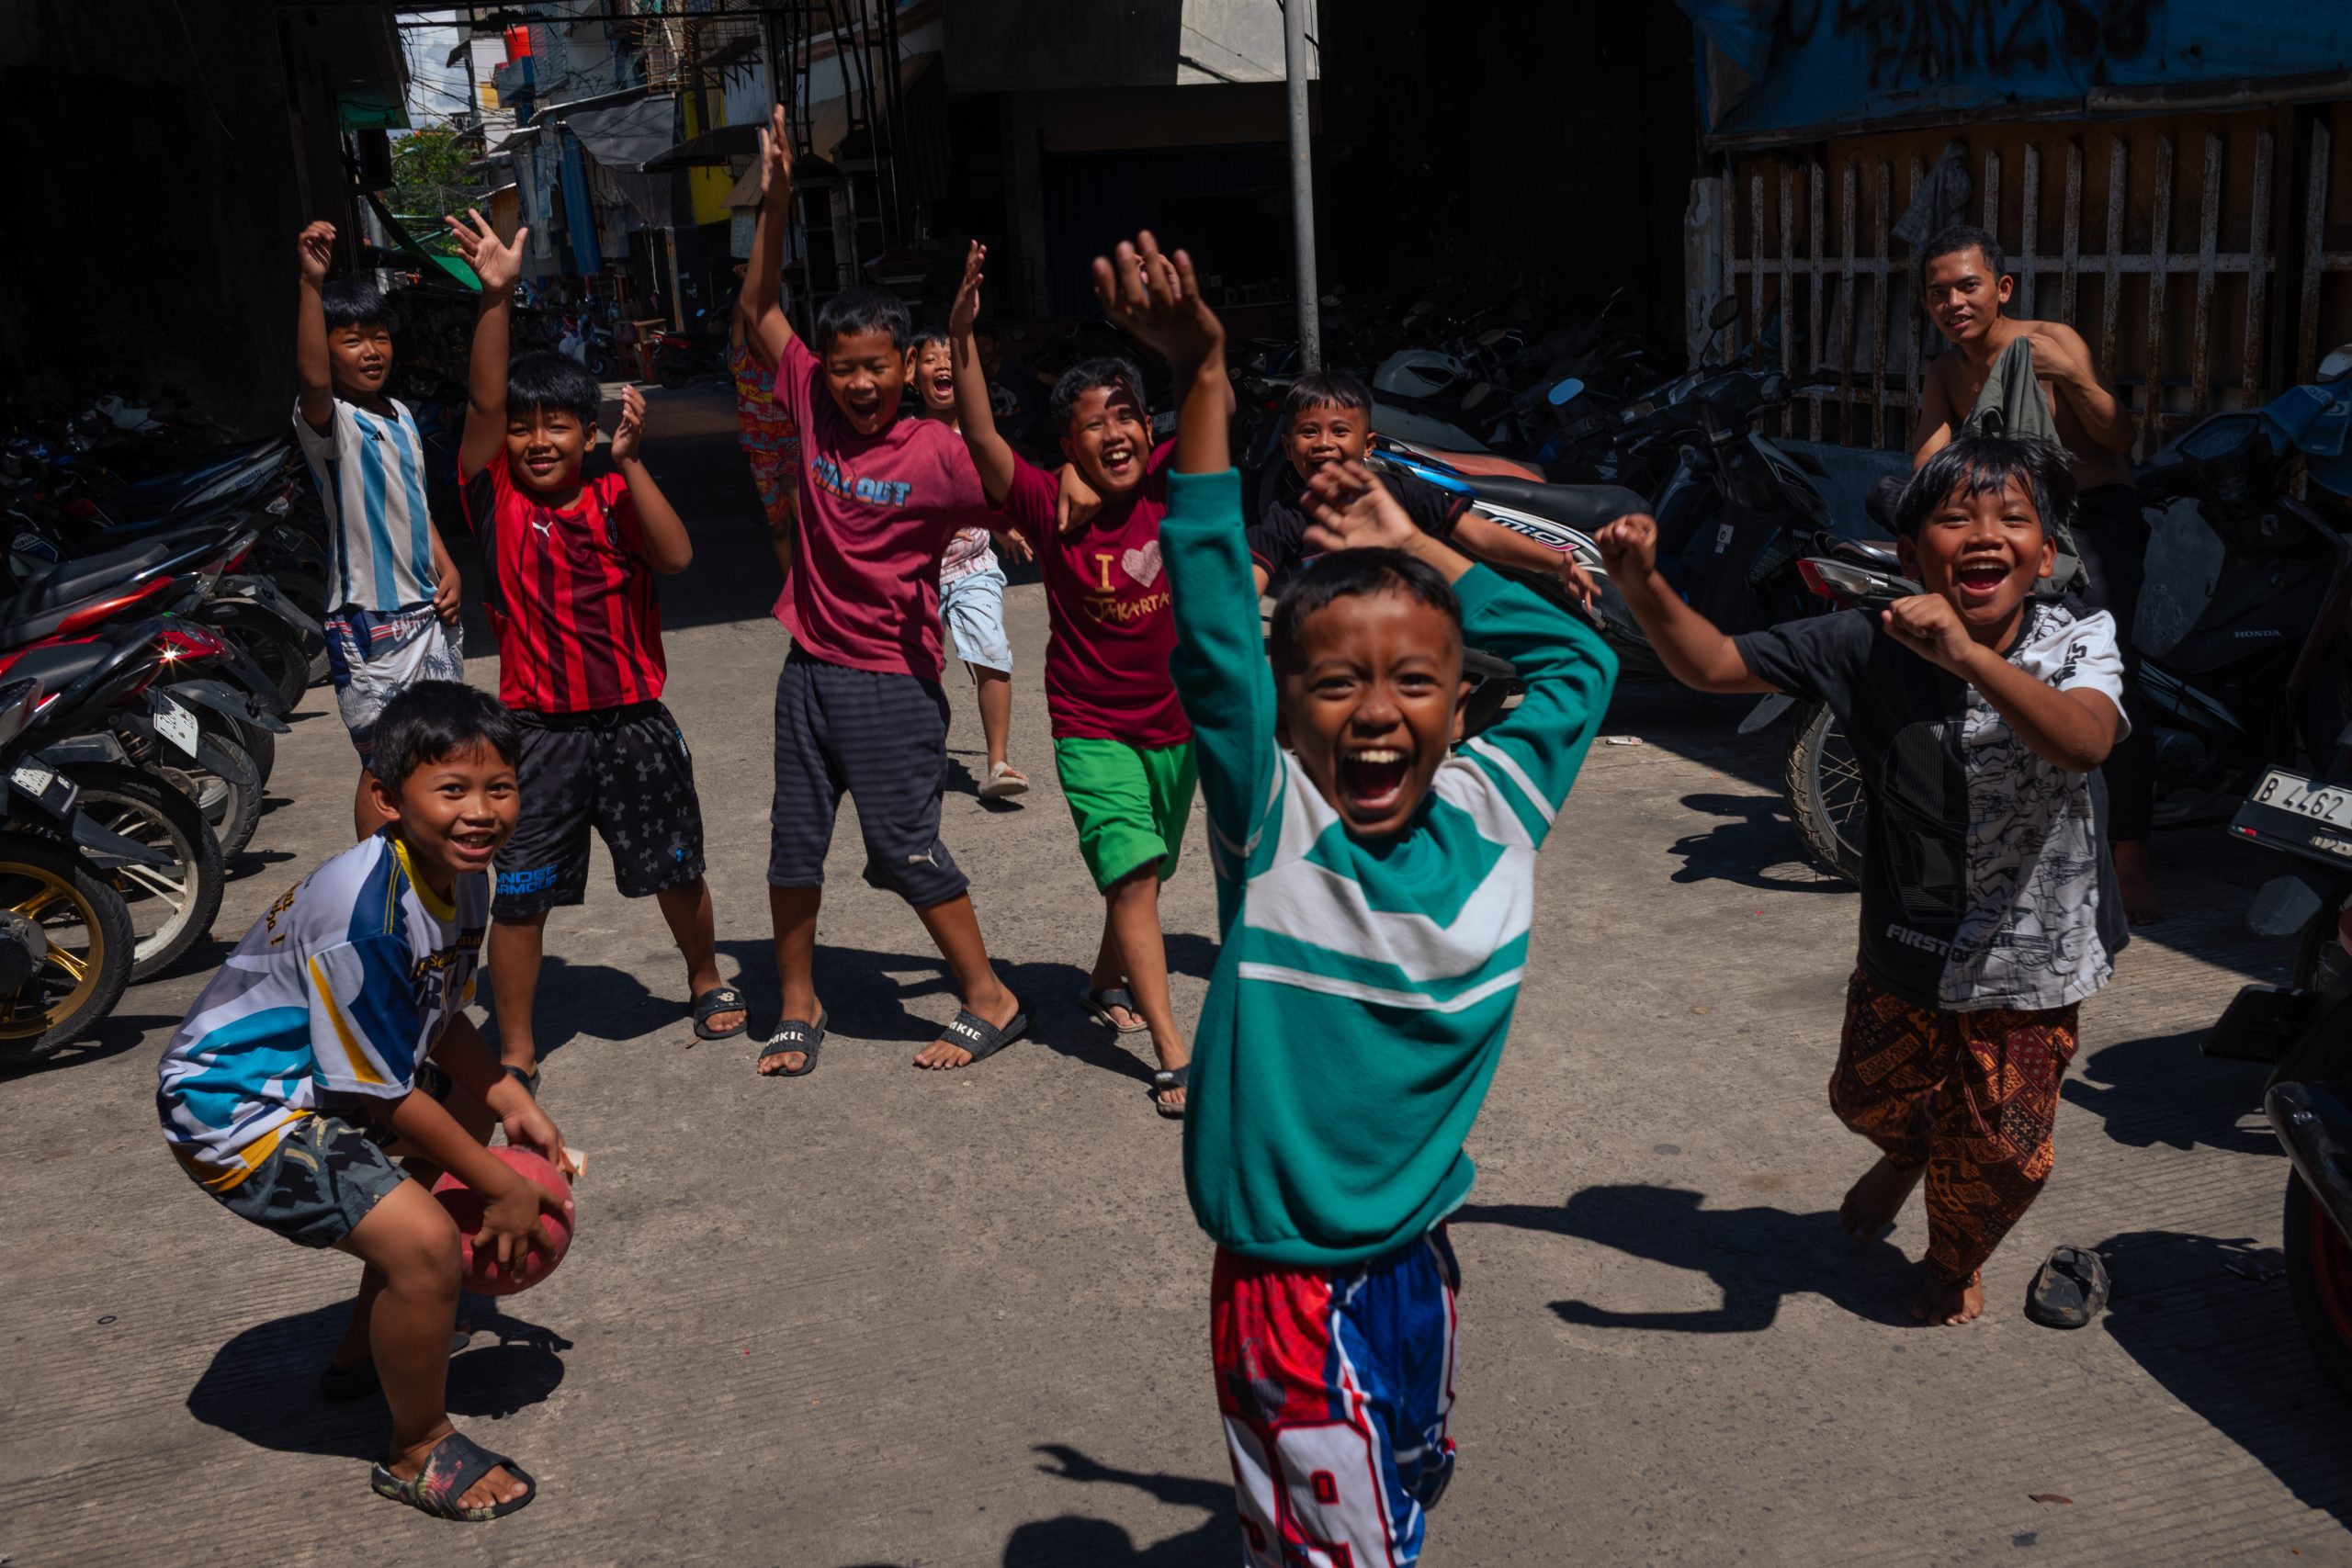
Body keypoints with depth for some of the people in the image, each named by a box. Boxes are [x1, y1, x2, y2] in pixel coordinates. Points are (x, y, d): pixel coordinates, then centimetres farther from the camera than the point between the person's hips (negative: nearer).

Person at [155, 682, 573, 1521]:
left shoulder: (461, 872, -4)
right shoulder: (366, 913, -33)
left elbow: (441, 1017, 13)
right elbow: (384, 1094, -24)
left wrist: (517, 1107, 5)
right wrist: (502, 1188, -15)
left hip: (309, 1073, 10)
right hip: (233, 1106, -10)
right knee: (423, 1240, -23)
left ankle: (363, 1355, 37)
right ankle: (418, 1452, 4)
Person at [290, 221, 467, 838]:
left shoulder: (401, 416, 11)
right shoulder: (329, 420, -14)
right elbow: (311, 379, -38)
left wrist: (446, 570, 6)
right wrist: (310, 283, -47)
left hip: (426, 608, 8)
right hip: (369, 622, -8)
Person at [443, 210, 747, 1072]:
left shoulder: (616, 496, 0)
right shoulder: (496, 495, -3)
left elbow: (675, 555, -17)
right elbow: (483, 399, -17)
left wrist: (631, 461, -23)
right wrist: (496, 295, -28)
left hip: (635, 721, 1)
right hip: (540, 731, -1)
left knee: (677, 871, 16)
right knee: (518, 894, 1)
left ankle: (707, 980, 42)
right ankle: (517, 1050, 15)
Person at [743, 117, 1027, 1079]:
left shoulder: (935, 454, -13)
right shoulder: (814, 409, 1)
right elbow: (762, 311, 10)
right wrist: (776, 204, 4)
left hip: (892, 682, -5)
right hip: (810, 666, 5)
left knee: (906, 850, -2)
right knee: (794, 843, 11)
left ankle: (991, 1000, 13)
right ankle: (798, 1007, 27)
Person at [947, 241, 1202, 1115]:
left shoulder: (1166, 485, -6)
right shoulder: (1050, 506, -14)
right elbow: (981, 436, -25)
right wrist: (962, 334, -36)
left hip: (1176, 723, 4)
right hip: (1092, 729, -4)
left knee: (1144, 872, 19)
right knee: (1133, 873, -15)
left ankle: (1109, 984, 46)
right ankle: (1174, 1057, -14)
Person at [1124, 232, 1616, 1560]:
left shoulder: (1493, 807, -5)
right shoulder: (1270, 820, -16)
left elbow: (1578, 662, 10)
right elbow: (1213, 626, -27)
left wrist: (1413, 547, 5)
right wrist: (1203, 382, -32)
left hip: (1421, 1260, 5)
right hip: (1296, 1287, -5)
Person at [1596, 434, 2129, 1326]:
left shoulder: (2077, 642, -19)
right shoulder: (1871, 646, -15)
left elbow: (2085, 742, -41)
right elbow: (1711, 665, -12)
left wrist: (1968, 656, -55)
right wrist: (1643, 585, -30)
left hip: (2031, 951, -2)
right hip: (1907, 941, 2)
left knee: (1997, 1151, 9)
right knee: (1872, 1098, 23)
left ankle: (1956, 1259, 44)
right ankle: (1908, 1155, 62)